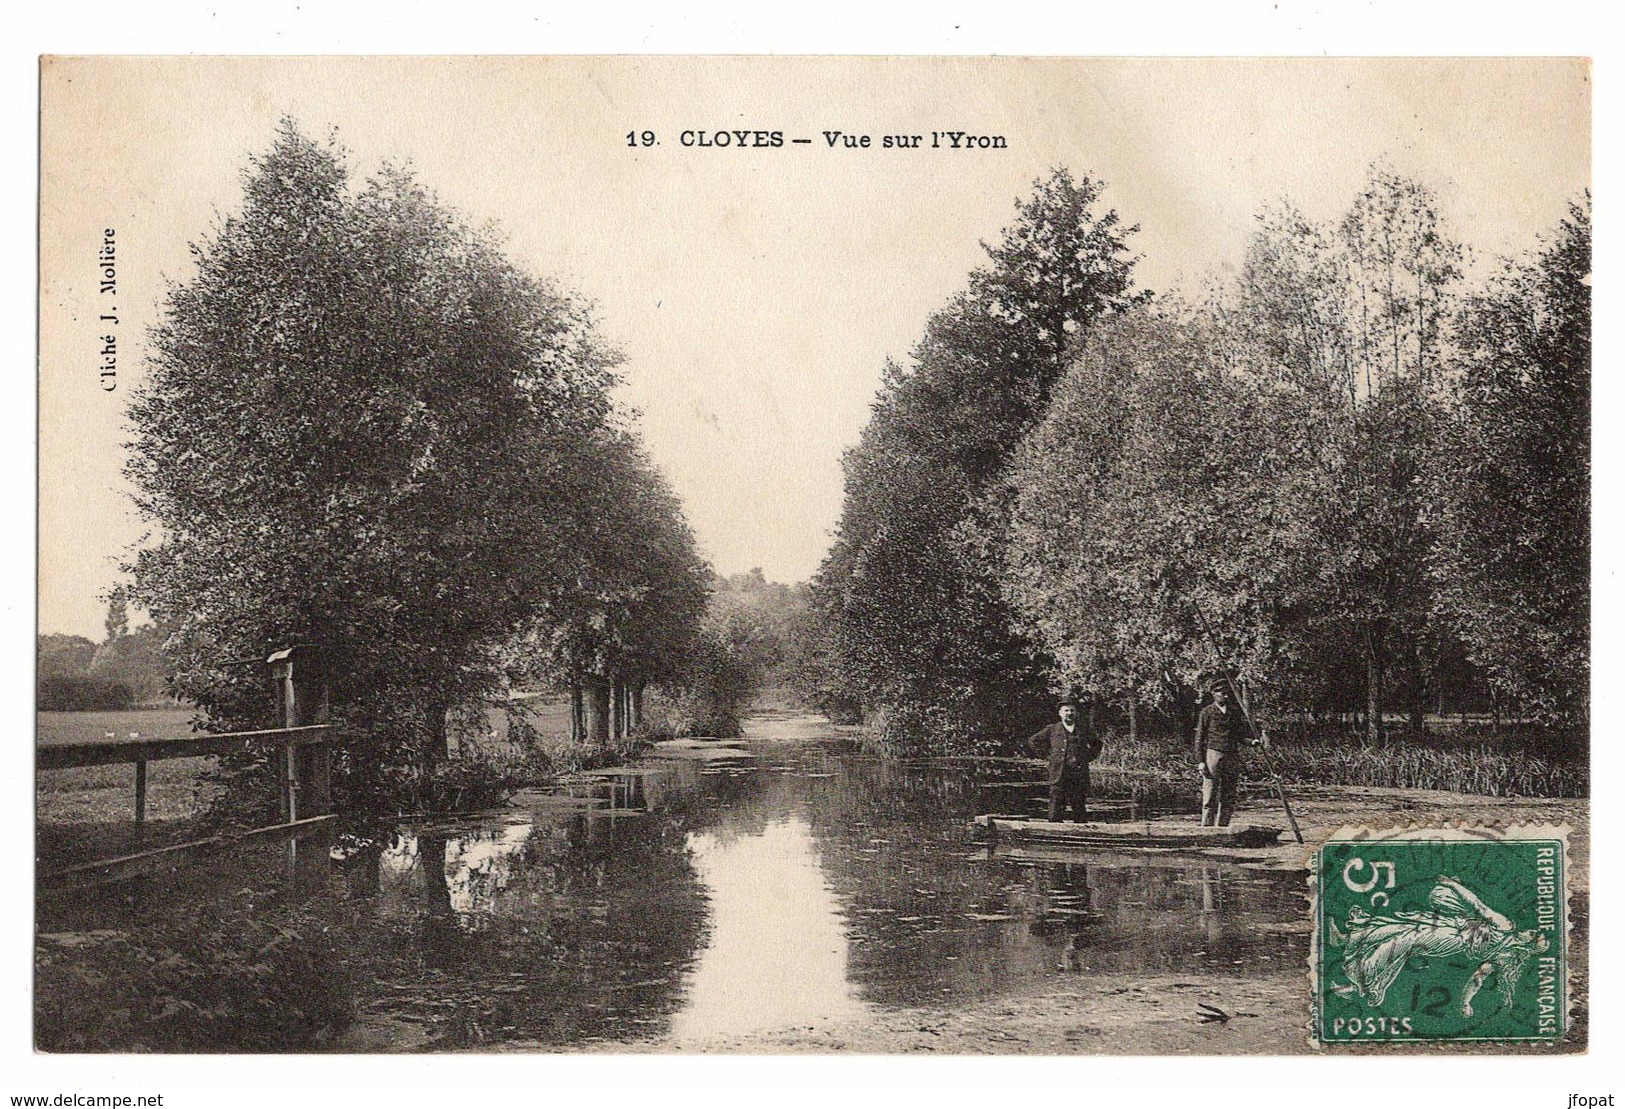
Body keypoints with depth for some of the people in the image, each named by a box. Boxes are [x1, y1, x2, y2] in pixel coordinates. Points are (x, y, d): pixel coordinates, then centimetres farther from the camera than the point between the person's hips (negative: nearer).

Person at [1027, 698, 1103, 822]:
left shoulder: (1084, 729, 11)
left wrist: (1088, 757, 13)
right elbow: (1032, 742, 14)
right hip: (1059, 777, -2)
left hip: (1080, 776, 2)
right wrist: (1047, 755, 7)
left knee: (1080, 812, 3)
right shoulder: (1052, 730, 6)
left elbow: (1096, 744, 27)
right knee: (1055, 812, -7)